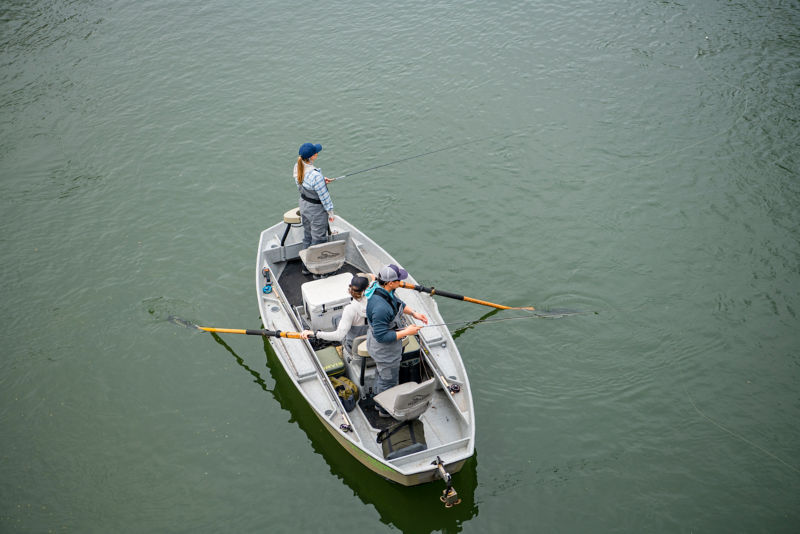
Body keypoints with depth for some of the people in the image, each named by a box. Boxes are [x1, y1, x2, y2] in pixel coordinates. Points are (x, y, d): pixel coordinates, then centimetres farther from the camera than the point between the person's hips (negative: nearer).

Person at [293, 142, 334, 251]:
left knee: (307, 236, 26)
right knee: (318, 238, 11)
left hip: (304, 204, 8)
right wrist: (330, 212, -10)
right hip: (316, 209, -8)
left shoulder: (297, 167, -10)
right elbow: (324, 196, -23)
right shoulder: (316, 175, -35)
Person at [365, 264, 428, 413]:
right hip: (385, 350, -10)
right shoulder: (380, 307, -40)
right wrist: (406, 332, -27)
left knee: (383, 374, 32)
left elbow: (398, 303, 11)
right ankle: (385, 410, 40)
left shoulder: (383, 290, -11)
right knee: (389, 380, 16)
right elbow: (382, 336, -33)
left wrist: (413, 313, -1)